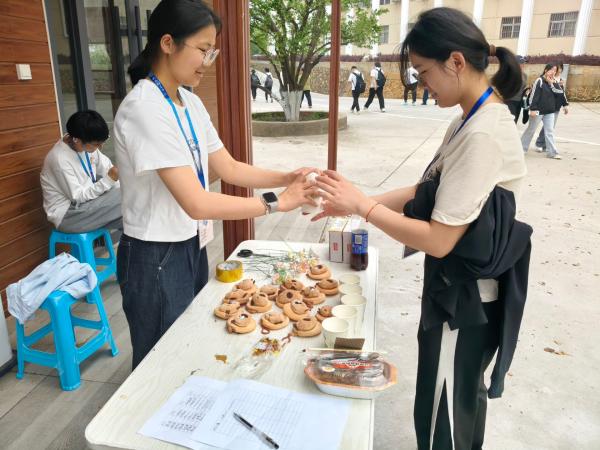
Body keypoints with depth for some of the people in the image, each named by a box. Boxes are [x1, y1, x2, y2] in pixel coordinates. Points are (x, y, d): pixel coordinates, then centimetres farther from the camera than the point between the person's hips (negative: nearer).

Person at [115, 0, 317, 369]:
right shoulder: (144, 108, -24)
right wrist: (276, 203, -25)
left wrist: (287, 178, -8)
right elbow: (196, 203, -29)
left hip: (191, 246, 8)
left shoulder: (191, 103, 4)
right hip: (155, 258, -8)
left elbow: (229, 168, 5)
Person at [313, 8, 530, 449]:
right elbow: (428, 192, 7)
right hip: (463, 290, 9)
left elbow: (439, 239, -28)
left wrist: (362, 205, -20)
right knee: (465, 400, 29)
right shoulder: (472, 119, 4)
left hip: (464, 298, -9)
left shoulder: (483, 135, -27)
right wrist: (355, 203, -1)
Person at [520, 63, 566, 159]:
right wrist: (532, 109, -20)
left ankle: (552, 152, 6)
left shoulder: (554, 82, 9)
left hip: (550, 111, 6)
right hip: (539, 110, -6)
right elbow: (533, 95, -16)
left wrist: (552, 84, -11)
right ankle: (521, 148, 19)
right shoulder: (540, 81, -11)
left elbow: (560, 92, -2)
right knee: (531, 129, 5)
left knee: (550, 131, 5)